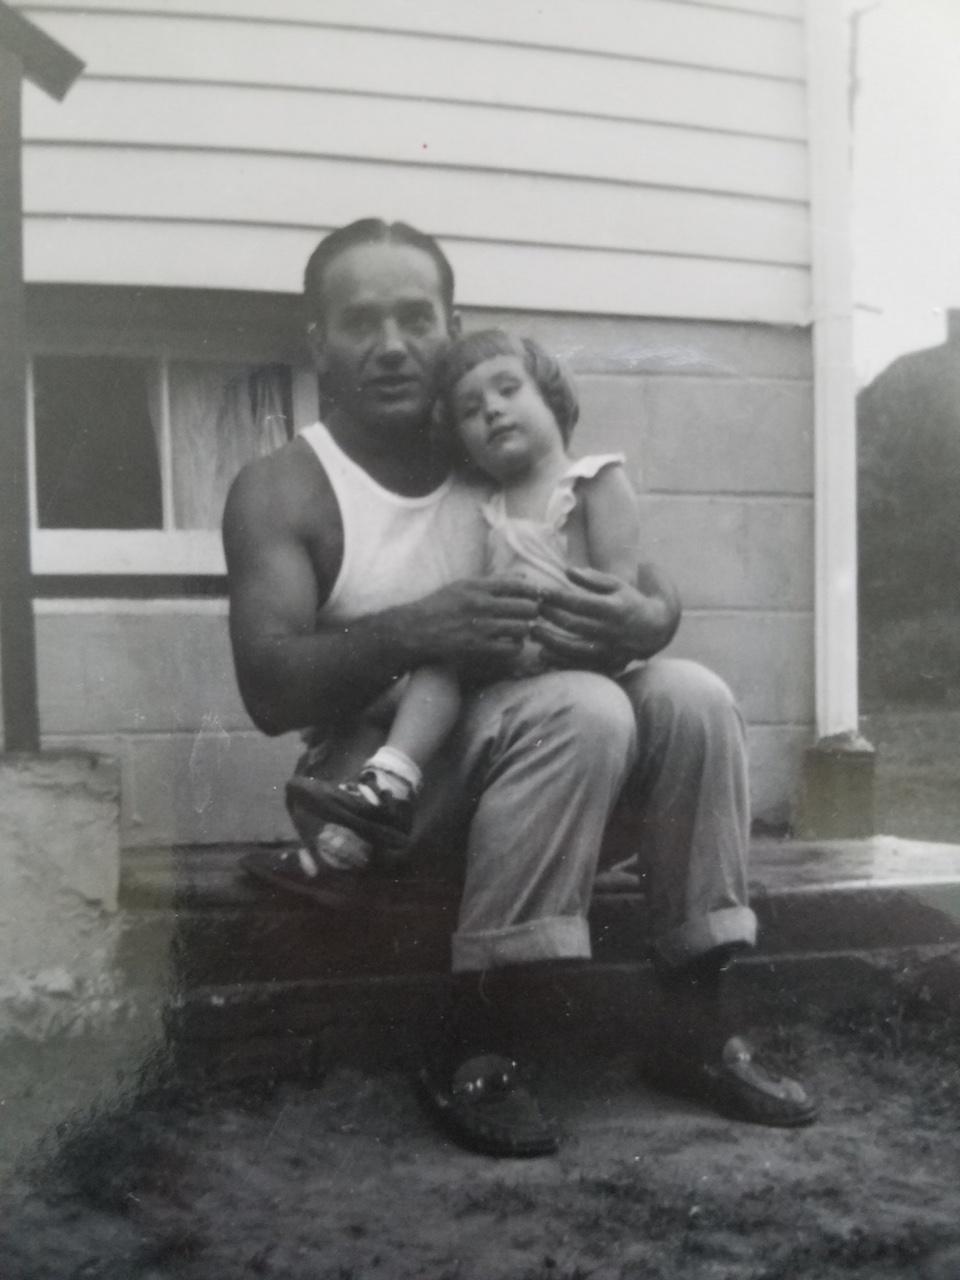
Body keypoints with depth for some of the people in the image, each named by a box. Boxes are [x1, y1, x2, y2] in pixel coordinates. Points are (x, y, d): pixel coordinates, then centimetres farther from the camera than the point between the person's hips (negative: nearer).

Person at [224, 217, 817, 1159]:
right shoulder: (281, 491, -6)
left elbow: (655, 590, 4)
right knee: (582, 710, -30)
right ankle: (471, 1045, -23)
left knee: (691, 698, -16)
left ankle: (693, 1024, -9)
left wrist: (646, 621, -22)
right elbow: (268, 691, -16)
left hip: (516, 747, 5)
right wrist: (408, 633, -33)